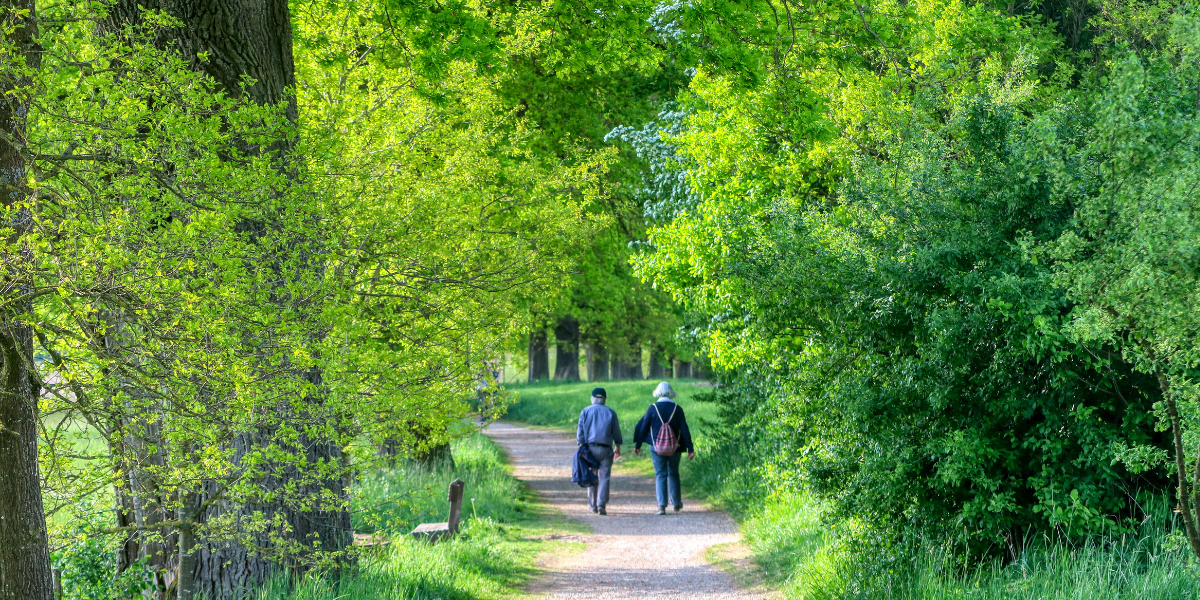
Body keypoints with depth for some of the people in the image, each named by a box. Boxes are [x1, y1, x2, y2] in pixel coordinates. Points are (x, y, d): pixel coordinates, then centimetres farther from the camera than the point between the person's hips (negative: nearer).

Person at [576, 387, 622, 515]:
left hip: (590, 447, 1)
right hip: (606, 449, -1)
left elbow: (581, 431, 0)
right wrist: (618, 447, 19)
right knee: (604, 477, -2)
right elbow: (616, 432, 7)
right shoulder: (611, 412, 2)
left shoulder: (585, 412, 4)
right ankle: (601, 504, -16)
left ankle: (593, 505, 16)